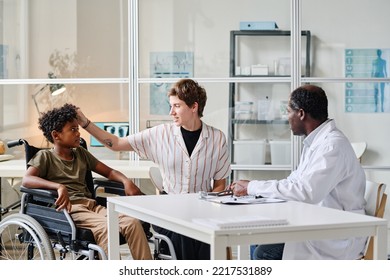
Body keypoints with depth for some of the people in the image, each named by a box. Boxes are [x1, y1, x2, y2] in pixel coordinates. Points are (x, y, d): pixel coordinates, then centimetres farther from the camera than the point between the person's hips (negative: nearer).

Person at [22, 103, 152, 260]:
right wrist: (59, 186, -30)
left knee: (132, 223, -23)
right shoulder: (45, 156, 5)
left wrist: (126, 181, 3)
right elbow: (27, 180, -13)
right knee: (106, 227, -36)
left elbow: (108, 172, 26)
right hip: (67, 209, -6)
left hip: (90, 205, 6)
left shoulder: (81, 154, 24)